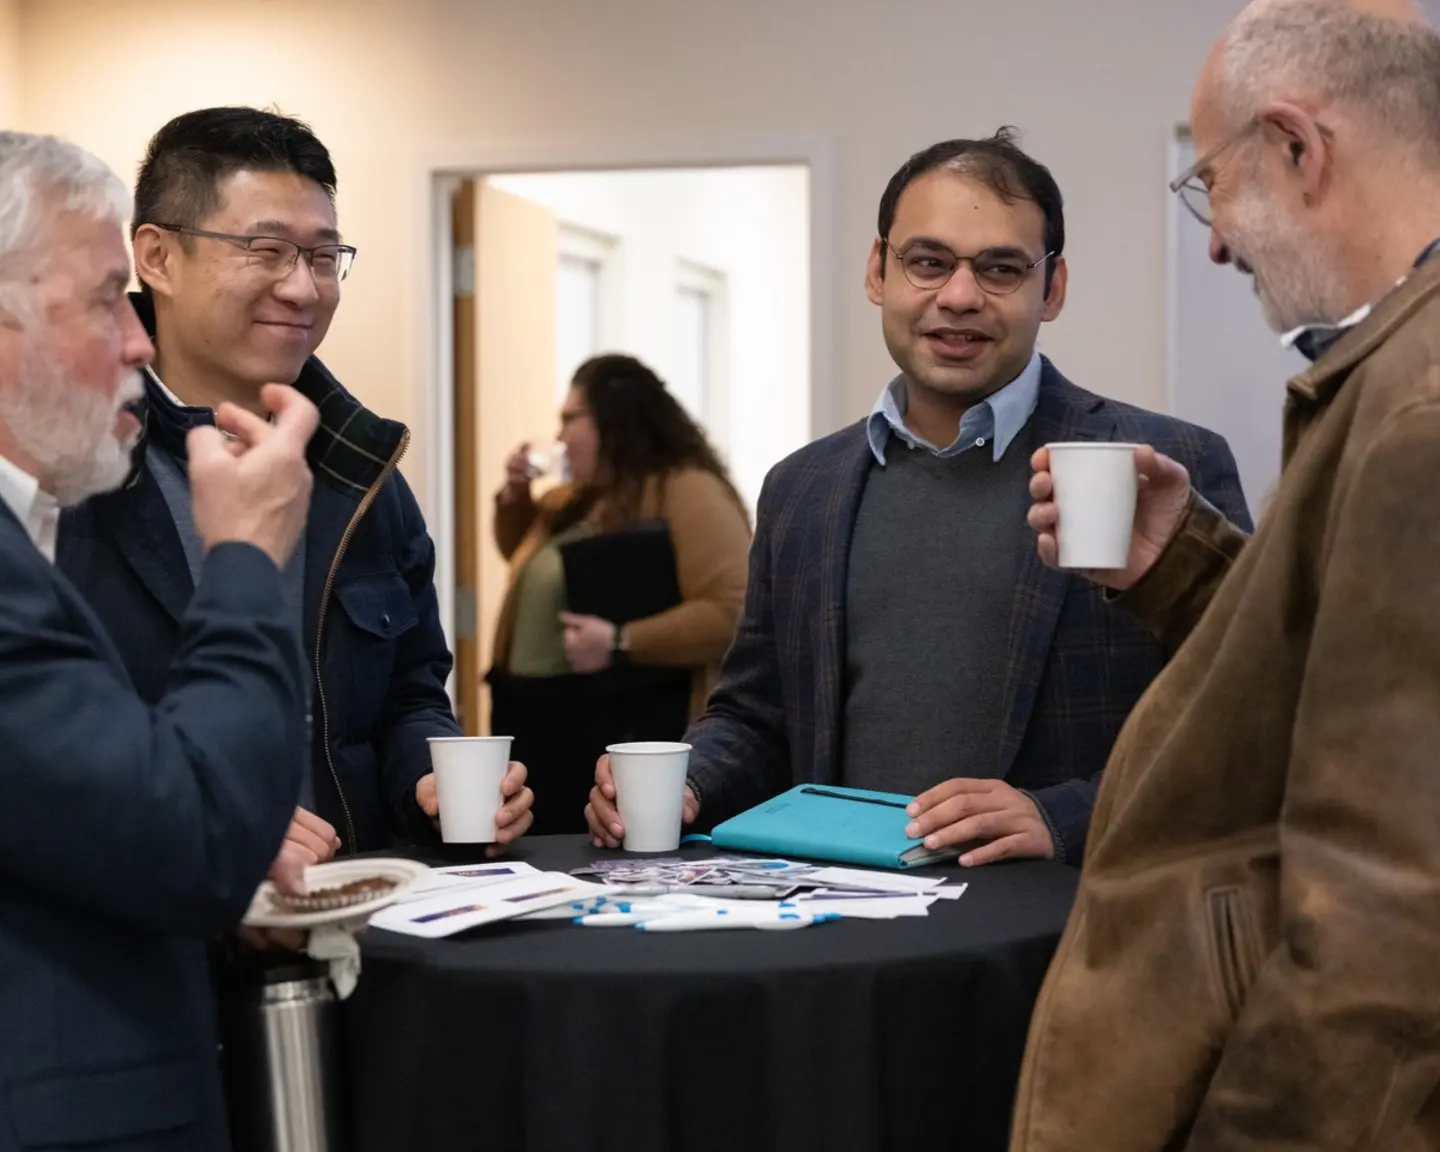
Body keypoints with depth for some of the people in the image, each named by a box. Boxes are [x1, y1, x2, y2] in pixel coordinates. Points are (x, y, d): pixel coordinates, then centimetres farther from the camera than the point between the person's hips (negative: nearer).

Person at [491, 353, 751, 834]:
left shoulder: (687, 492, -13)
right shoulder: (578, 497, 17)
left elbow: (732, 613, -23)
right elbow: (526, 558, 36)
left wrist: (621, 644, -27)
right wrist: (515, 495, 16)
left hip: (624, 732, -9)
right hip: (540, 724, 9)